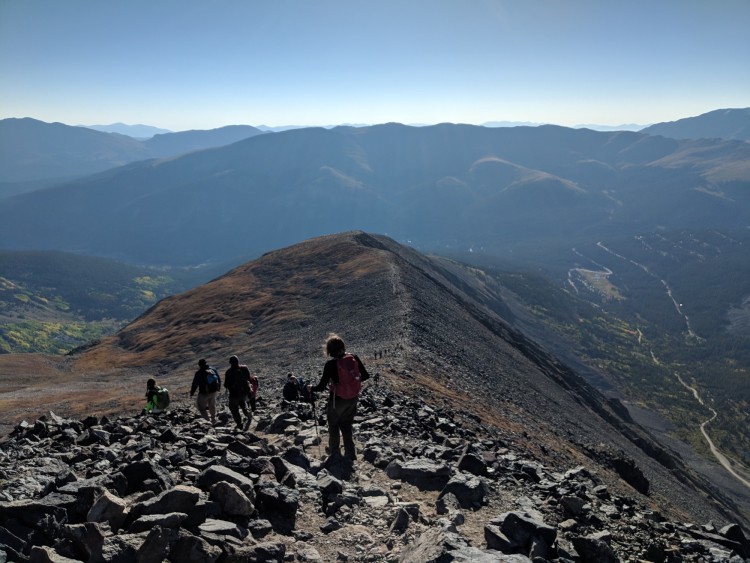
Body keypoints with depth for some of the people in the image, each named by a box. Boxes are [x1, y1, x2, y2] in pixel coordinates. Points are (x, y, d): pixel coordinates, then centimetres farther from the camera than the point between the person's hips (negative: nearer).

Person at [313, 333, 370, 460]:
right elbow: (365, 376, 0)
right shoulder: (354, 358, -10)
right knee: (347, 427, 22)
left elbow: (322, 386, -17)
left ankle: (335, 453, 31)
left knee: (334, 427, 20)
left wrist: (311, 389, 2)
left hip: (337, 401, -4)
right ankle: (351, 454, 24)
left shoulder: (330, 364, -22)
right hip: (353, 400, 4)